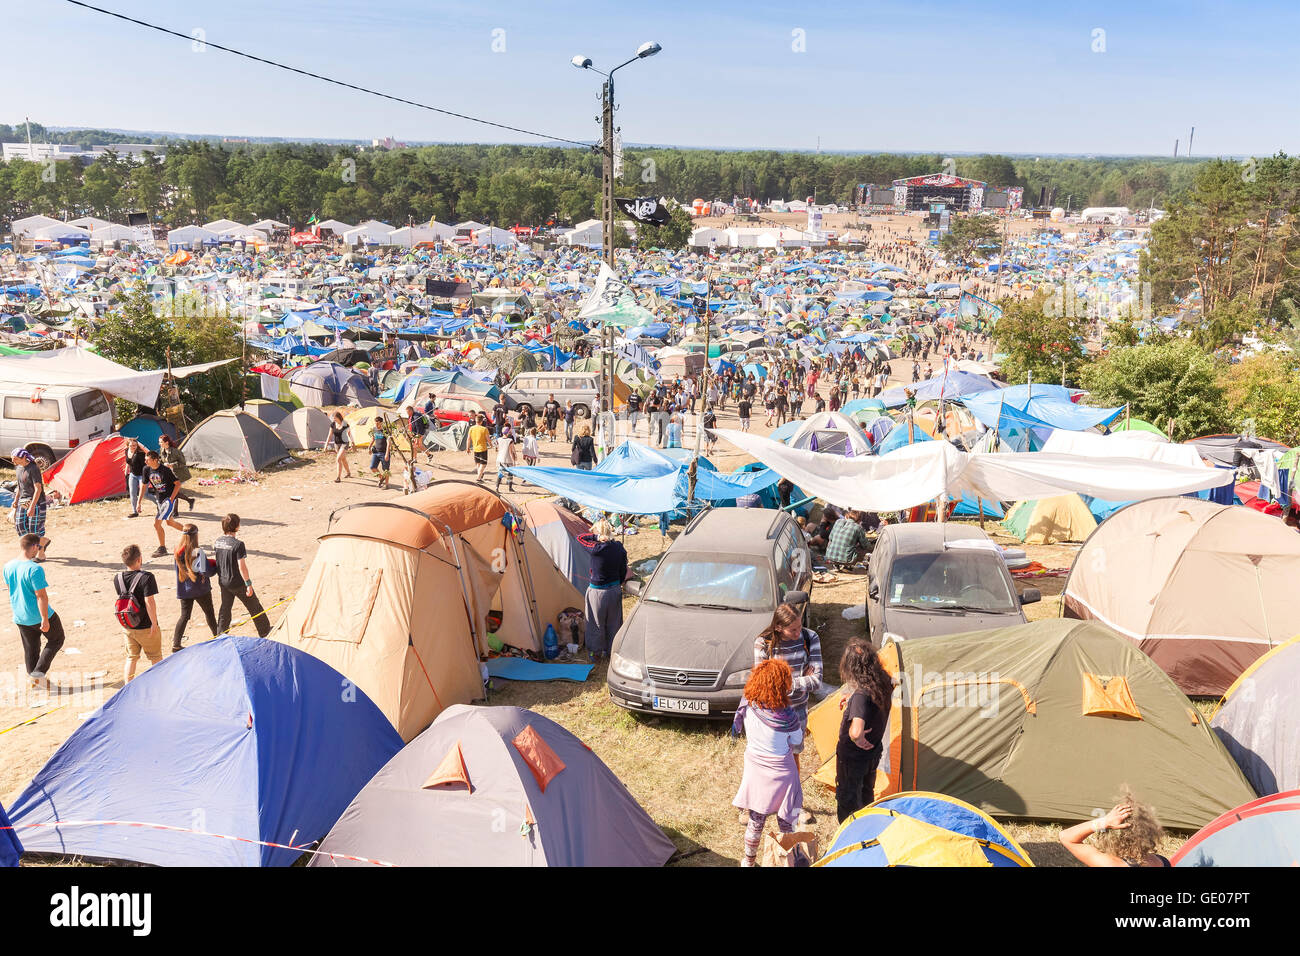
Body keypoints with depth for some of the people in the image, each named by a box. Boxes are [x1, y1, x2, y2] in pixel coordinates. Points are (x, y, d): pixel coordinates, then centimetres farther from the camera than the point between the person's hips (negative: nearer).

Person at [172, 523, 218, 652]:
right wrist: (215, 568, -5)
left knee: (184, 616, 11)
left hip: (184, 590, 5)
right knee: (209, 613, 14)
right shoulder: (198, 552, -20)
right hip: (200, 589, -5)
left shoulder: (178, 552, -3)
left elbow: (179, 569, 10)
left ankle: (175, 644, 6)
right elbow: (205, 571, -25)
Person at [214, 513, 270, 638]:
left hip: (223, 582, 6)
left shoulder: (217, 542, -3)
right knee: (254, 607, 10)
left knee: (225, 607, 19)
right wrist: (248, 584, -16)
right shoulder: (238, 544, -23)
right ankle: (265, 632, 22)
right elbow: (242, 567, -22)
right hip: (238, 583, -6)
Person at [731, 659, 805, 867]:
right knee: (786, 822, 16)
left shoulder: (747, 707, -15)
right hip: (781, 773, -4)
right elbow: (797, 747, -7)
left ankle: (749, 861, 36)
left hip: (755, 770, 4)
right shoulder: (789, 717, -23)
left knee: (755, 820, 21)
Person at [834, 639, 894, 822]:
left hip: (852, 757, -7)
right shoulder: (884, 683, -11)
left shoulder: (861, 695, -35)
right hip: (874, 753, 7)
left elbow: (856, 731, -48)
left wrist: (858, 739, -26)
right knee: (866, 794, 28)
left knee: (847, 801, 13)